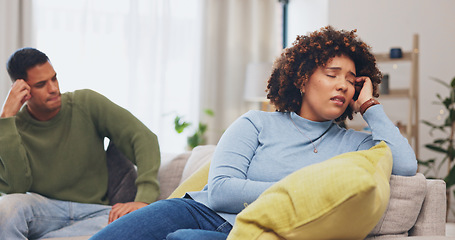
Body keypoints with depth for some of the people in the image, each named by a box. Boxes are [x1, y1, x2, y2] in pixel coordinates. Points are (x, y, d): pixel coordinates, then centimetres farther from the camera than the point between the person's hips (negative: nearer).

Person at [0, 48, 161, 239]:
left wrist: (143, 199, -25)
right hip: (44, 211, -2)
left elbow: (144, 139, -10)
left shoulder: (86, 103, -3)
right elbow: (16, 186, -18)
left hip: (93, 212, 2)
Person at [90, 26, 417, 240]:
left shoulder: (353, 144, 19)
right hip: (202, 212, 1)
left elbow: (405, 165, -1)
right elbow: (220, 190, 0)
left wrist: (369, 106, 10)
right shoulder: (258, 124, 13)